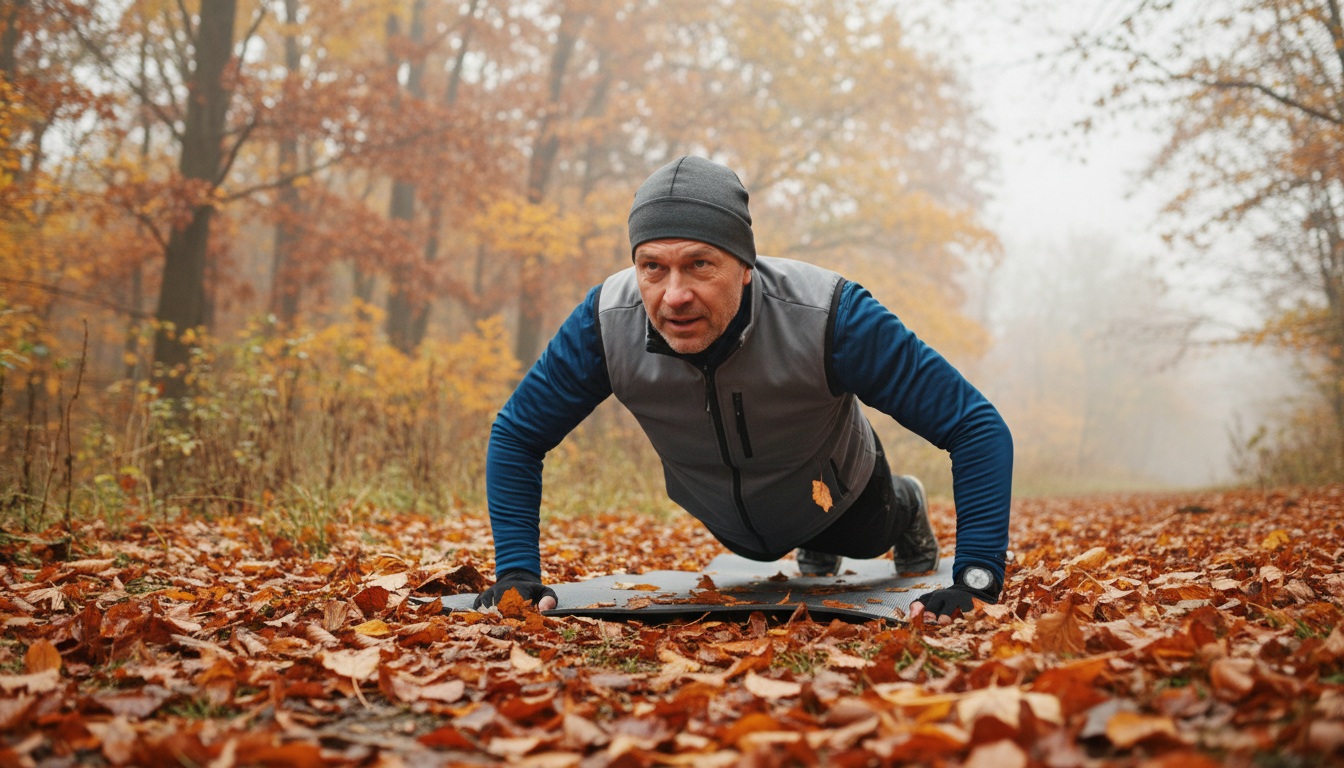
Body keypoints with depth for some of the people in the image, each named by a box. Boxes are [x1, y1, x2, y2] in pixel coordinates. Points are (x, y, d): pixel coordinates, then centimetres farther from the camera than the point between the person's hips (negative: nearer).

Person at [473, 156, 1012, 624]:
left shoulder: (830, 315, -44)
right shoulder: (605, 323, -37)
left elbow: (977, 426, -39)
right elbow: (516, 435, -21)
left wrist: (976, 579, -48)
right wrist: (516, 570, -31)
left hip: (835, 496, -2)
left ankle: (905, 508, 64)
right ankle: (814, 548, 66)